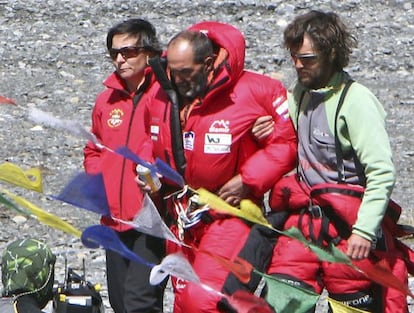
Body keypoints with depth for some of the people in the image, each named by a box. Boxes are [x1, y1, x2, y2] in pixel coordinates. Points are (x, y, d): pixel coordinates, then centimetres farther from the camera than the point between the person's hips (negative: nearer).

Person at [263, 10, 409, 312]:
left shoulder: (356, 101, -13)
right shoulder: (300, 93, 11)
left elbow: (382, 172, -17)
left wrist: (364, 230, -24)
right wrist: (268, 132, 3)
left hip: (348, 224, -7)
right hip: (304, 215, 7)